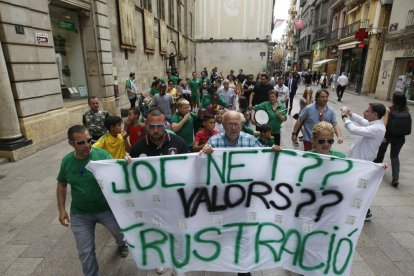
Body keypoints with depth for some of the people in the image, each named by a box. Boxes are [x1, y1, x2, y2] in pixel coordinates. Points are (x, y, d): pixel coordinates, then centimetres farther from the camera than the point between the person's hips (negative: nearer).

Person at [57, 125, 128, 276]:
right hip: (80, 214, 2)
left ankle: (121, 244, 58)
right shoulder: (67, 161, -6)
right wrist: (62, 209, 2)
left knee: (121, 232, 21)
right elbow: (62, 185, 7)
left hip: (106, 209, -1)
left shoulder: (102, 154, -18)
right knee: (85, 252, 13)